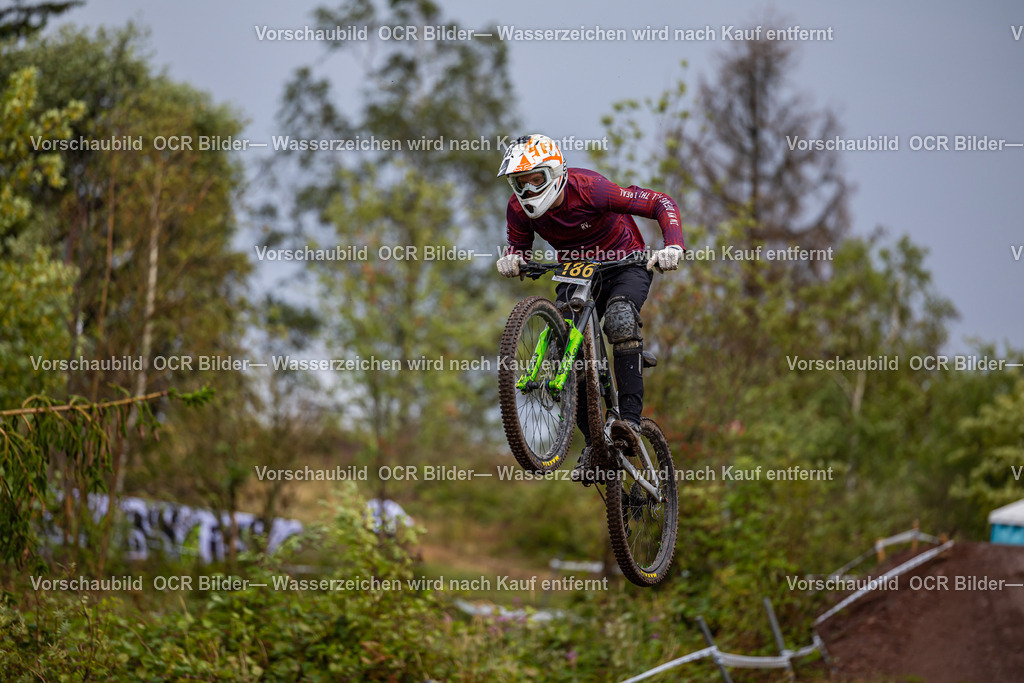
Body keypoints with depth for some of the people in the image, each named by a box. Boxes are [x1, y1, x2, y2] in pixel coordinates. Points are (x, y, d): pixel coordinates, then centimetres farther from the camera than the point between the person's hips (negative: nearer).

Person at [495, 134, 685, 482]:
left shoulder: (590, 188, -30)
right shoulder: (520, 208, -16)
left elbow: (661, 204, -26)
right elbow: (519, 246, 0)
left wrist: (673, 247, -42)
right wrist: (512, 259, -26)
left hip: (625, 265, -5)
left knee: (619, 320, -35)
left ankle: (630, 417, -33)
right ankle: (593, 442, -3)